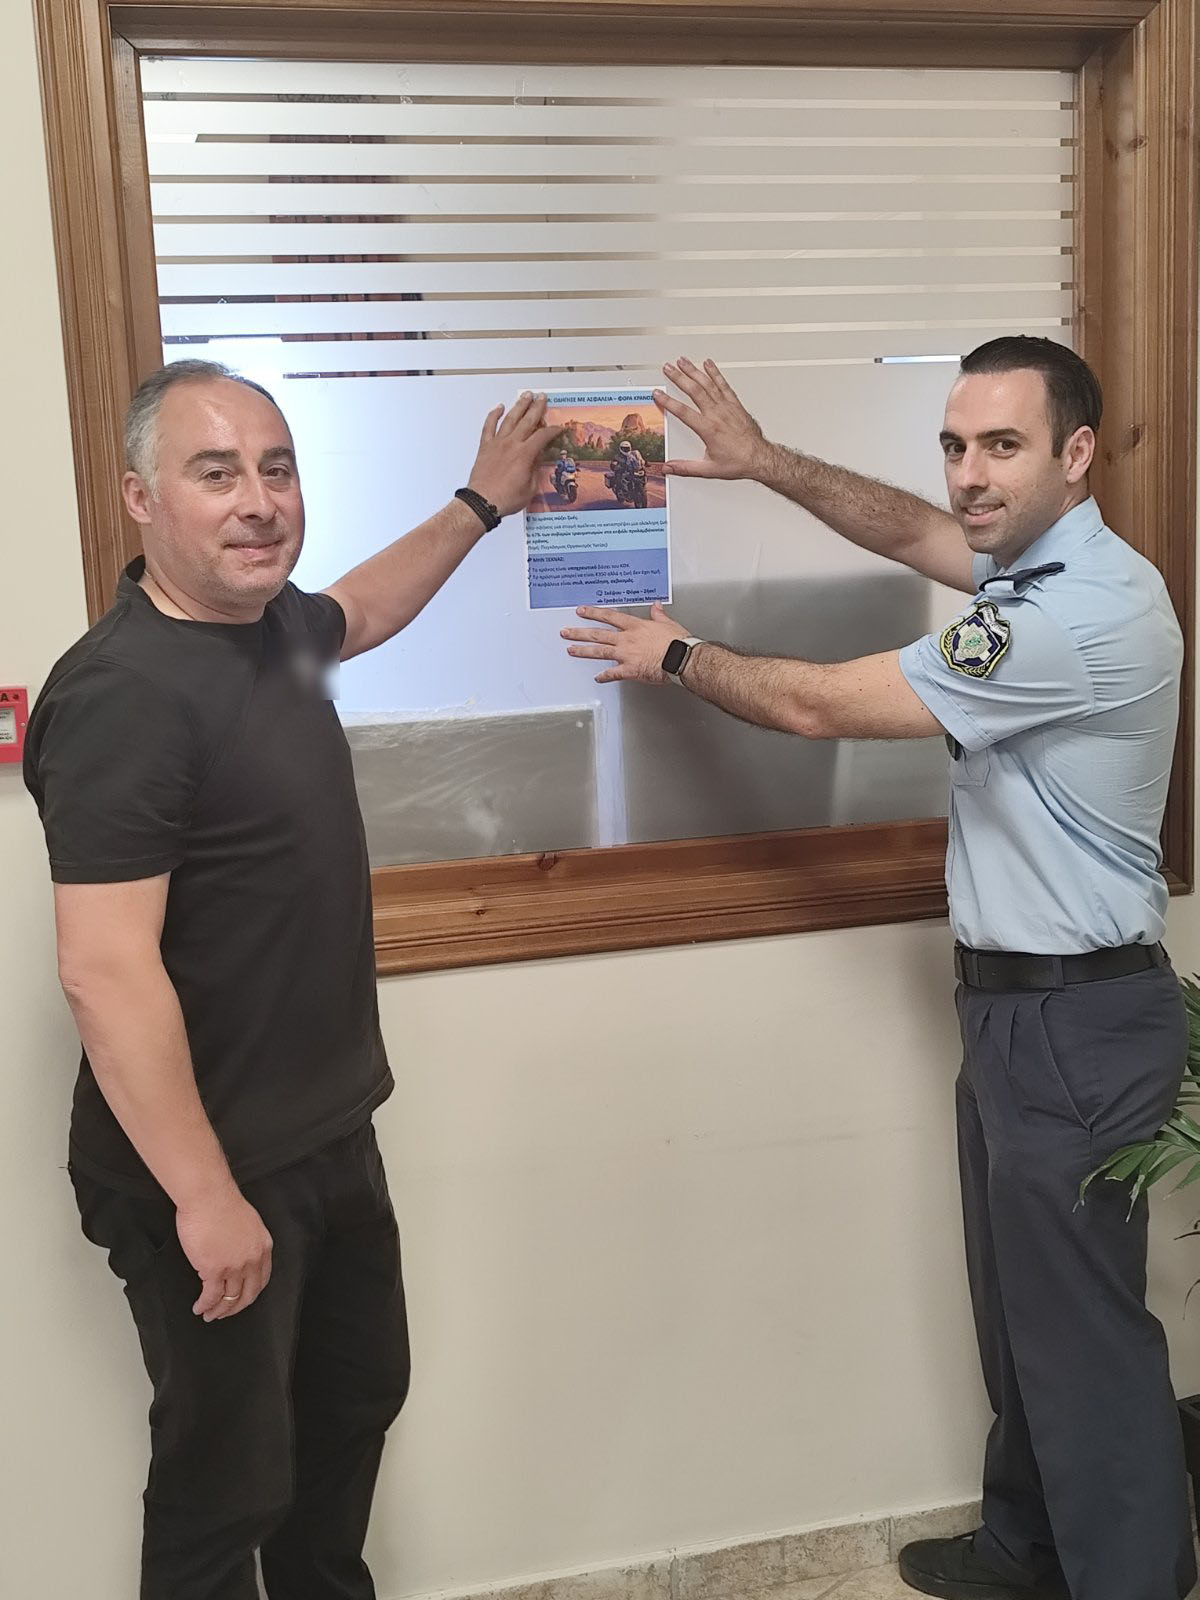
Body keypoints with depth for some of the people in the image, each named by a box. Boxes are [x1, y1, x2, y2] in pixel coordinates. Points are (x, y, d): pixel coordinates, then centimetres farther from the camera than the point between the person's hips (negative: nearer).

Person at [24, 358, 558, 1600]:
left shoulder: (273, 626, 2)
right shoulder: (122, 695, -26)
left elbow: (360, 610, 28)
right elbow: (105, 971, -29)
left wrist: (481, 503, 32)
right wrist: (205, 1197, -25)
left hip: (330, 1132, 9)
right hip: (207, 1171, -9)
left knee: (357, 1397, 26)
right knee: (227, 1477, 9)